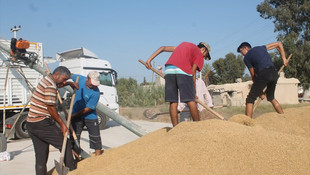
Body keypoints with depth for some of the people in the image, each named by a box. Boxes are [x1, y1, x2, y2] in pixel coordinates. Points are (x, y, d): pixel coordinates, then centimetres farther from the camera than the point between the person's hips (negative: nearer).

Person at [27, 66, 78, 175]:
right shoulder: (50, 85, -15)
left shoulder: (46, 79, 16)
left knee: (40, 155, 12)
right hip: (42, 124, -10)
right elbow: (50, 108, -19)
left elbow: (57, 85, 41)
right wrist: (62, 125, -13)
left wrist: (69, 83, 24)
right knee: (65, 145, 3)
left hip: (31, 124, 10)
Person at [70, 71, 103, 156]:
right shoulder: (80, 79, -11)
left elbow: (88, 109, -20)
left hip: (90, 116, -4)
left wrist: (73, 116, -18)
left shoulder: (96, 92, -24)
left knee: (95, 138, 2)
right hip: (76, 115, 4)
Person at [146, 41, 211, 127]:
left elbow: (163, 48, 28)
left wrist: (149, 59, 23)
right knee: (190, 101, -1)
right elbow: (193, 73, 6)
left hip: (168, 69, 5)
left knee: (173, 102, 4)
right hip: (183, 71, -5)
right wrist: (193, 92, 12)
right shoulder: (199, 56, 18)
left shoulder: (184, 44, 35)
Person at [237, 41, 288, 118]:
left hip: (263, 74, -6)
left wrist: (260, 92, 17)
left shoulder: (246, 58, 12)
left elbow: (253, 75, 12)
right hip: (274, 74, 6)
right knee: (271, 97, 27)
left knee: (250, 99, -2)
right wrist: (283, 58, 24)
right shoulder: (261, 48, 28)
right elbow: (279, 44, 31)